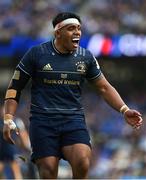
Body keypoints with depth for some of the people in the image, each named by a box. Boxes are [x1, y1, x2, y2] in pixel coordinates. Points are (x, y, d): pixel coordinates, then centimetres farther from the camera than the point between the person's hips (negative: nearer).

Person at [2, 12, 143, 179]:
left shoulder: (86, 57, 8)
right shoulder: (36, 53, 1)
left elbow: (104, 87, 16)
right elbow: (15, 87, 6)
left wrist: (124, 110, 2)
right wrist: (8, 119, -4)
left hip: (74, 120, 2)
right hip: (42, 121, -1)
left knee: (82, 164, -23)